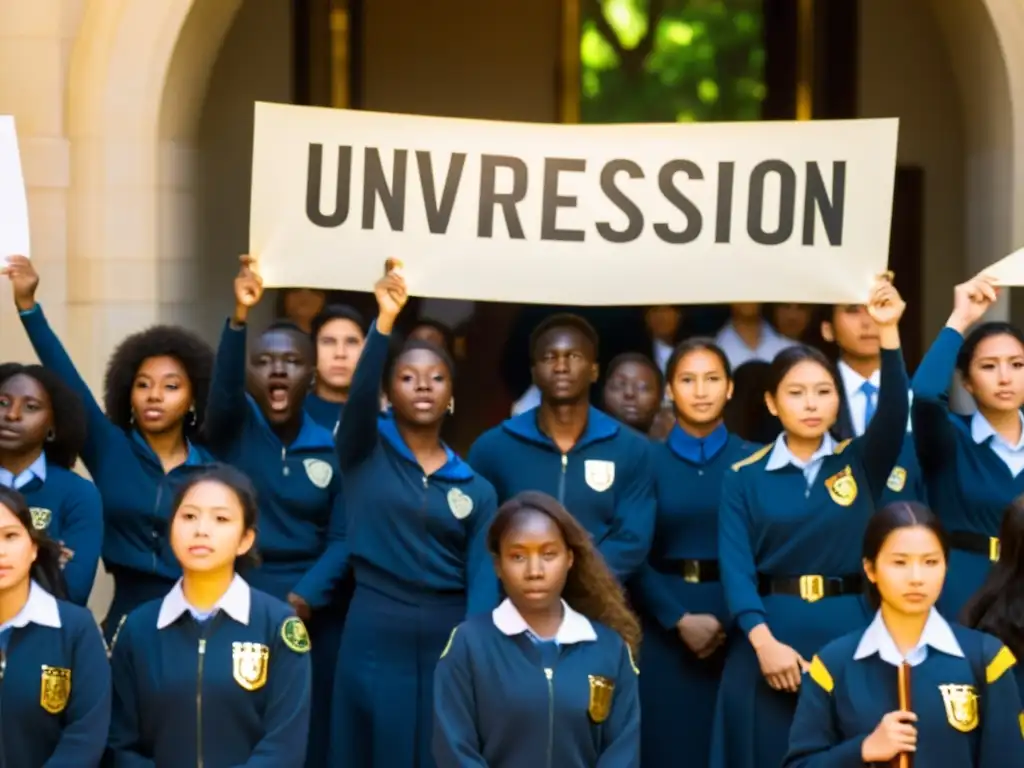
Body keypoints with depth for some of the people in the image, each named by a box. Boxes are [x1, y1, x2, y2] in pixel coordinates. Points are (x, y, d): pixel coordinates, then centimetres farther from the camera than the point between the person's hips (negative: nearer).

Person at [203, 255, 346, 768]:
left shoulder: (332, 450, 4)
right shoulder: (233, 429, 1)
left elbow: (341, 540, 0)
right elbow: (221, 386, -22)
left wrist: (303, 597, -16)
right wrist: (239, 316, -37)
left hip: (311, 613, 2)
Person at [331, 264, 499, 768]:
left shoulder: (476, 489, 8)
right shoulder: (365, 453, 3)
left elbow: (482, 577, -1)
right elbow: (359, 392, -18)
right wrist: (385, 320, -33)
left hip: (449, 637, 2)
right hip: (375, 634, -2)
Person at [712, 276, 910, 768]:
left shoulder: (861, 463, 6)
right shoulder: (745, 478, 4)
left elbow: (895, 410, -12)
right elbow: (736, 566, -5)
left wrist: (888, 332, -25)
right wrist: (764, 640, -19)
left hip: (849, 632, 1)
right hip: (770, 634, -1)